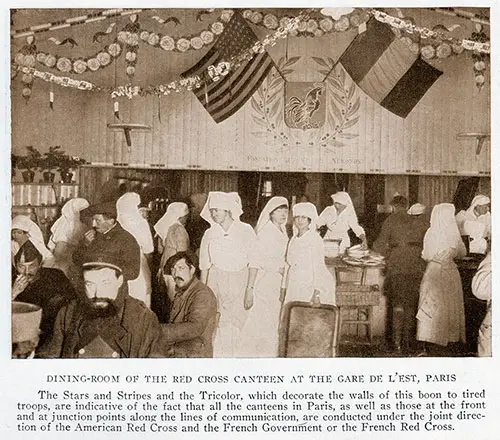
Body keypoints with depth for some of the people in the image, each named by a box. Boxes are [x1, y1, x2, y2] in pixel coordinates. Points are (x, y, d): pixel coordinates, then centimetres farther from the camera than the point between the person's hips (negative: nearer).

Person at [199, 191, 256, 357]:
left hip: (240, 281, -1)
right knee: (218, 322, -5)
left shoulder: (245, 231, -3)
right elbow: (204, 266, 10)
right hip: (216, 281, 1)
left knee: (236, 322, -2)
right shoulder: (209, 234, 4)